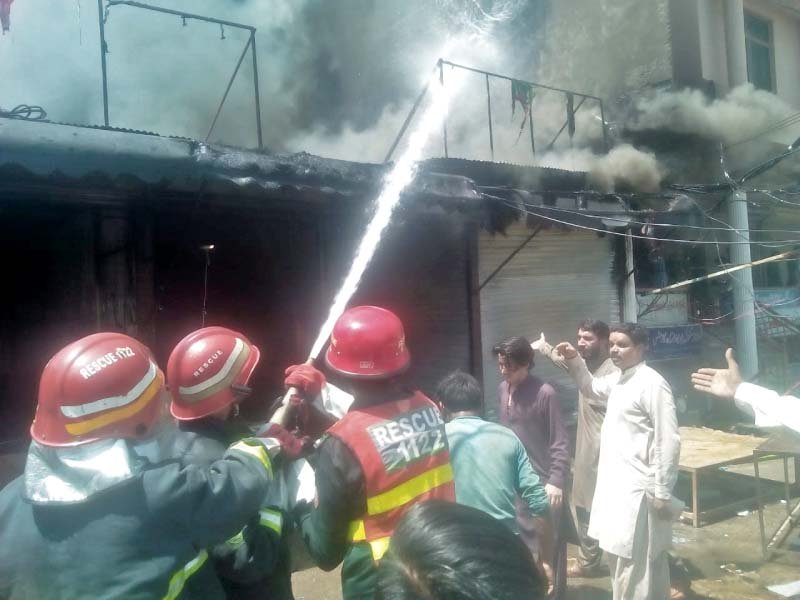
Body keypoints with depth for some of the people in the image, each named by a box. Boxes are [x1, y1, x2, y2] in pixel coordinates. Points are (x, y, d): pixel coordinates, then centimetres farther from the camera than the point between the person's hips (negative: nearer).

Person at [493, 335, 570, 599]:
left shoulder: (545, 394, -17)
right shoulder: (503, 389, 2)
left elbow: (560, 443, -14)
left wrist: (556, 481, -18)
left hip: (542, 481, -5)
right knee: (523, 535, 16)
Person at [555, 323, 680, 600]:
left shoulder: (652, 383, -17)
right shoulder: (618, 379, 9)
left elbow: (668, 441, -18)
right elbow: (591, 387, 29)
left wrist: (662, 493, -16)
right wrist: (574, 360, 11)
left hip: (638, 489, -9)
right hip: (616, 484, 9)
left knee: (632, 564, -2)